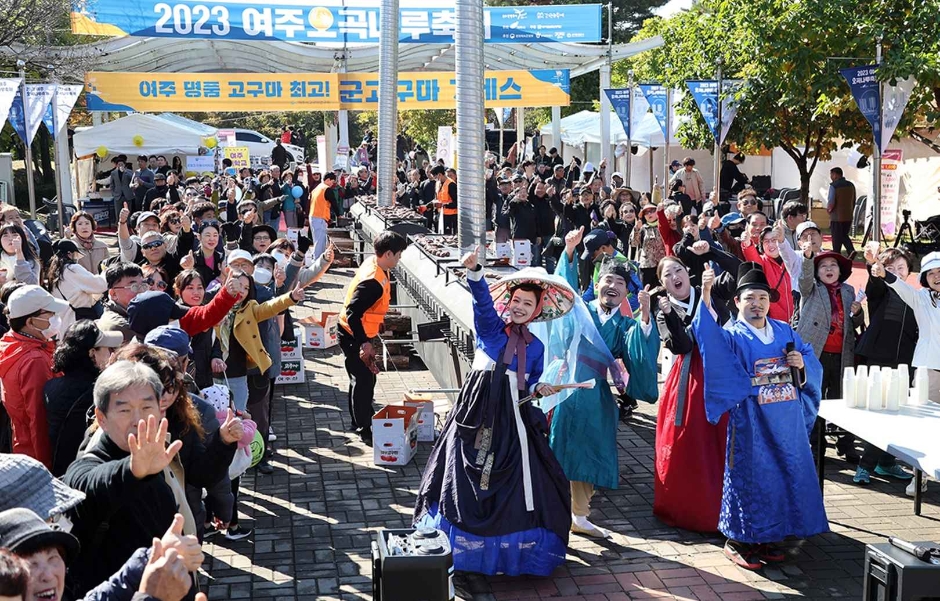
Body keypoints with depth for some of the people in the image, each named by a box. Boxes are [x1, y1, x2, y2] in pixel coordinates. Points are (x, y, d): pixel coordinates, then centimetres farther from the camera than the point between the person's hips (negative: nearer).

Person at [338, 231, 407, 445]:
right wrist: (363, 343, -32)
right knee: (364, 381, 1)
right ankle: (364, 430, 13)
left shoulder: (373, 263, -2)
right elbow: (353, 313, -33)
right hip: (354, 337, -10)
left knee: (364, 378, 21)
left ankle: (360, 422, 35)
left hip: (361, 334, 10)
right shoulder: (373, 282, -31)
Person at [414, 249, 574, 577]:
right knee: (466, 476, 0)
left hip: (514, 415, 3)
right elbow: (483, 299, -15)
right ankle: (466, 542, 12)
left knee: (520, 479, 1)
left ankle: (511, 543, 17)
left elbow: (531, 383, 17)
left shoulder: (536, 346, 13)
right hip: (479, 409, -2)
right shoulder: (490, 326, 4)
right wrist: (474, 270, -33)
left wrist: (540, 388, -6)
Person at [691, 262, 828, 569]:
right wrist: (706, 299, -41)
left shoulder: (785, 331, 11)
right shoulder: (730, 336, -5)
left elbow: (813, 363, 13)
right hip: (751, 424, -5)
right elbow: (709, 340, -28)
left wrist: (802, 364, -11)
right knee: (750, 478, 0)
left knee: (785, 475, 11)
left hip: (787, 422, 5)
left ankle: (766, 538, 26)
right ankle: (738, 541, 13)